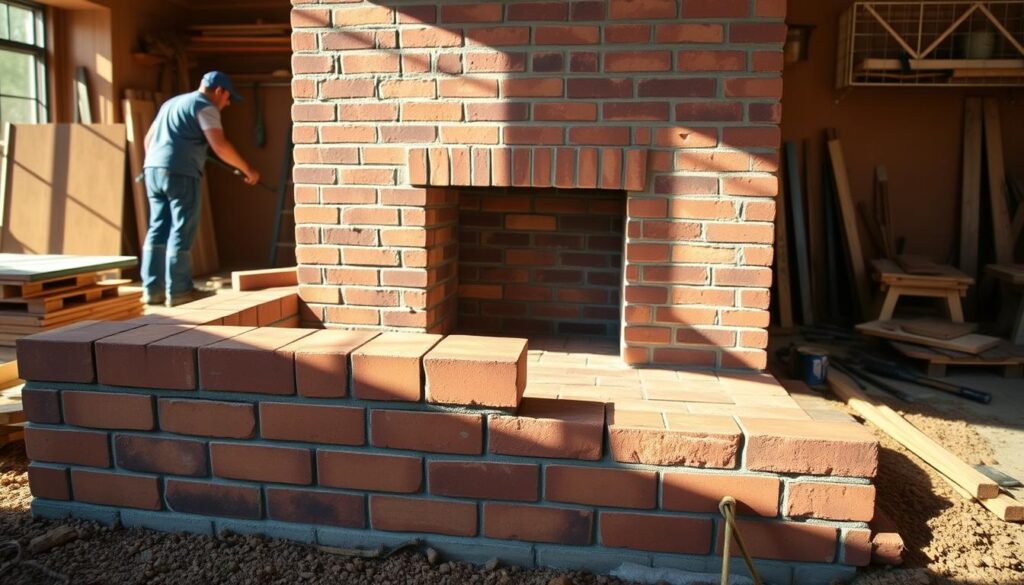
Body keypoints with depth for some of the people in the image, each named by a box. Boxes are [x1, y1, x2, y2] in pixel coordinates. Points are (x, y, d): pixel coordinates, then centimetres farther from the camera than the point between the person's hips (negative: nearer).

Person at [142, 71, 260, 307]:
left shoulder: (172, 102, 27)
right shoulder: (204, 106, -1)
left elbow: (149, 137, 31)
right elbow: (220, 145, -14)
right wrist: (247, 169, -8)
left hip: (153, 170, 9)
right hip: (180, 173, -8)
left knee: (158, 230, 10)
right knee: (181, 232, -4)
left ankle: (153, 289, 11)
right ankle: (178, 291, -1)